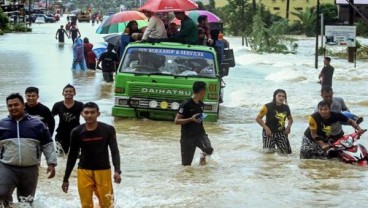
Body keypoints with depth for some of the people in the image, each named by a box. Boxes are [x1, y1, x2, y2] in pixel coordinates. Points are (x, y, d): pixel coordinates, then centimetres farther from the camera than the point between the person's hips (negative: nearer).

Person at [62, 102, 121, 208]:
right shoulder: (77, 132, -5)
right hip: (84, 171, 1)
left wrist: (117, 170, -26)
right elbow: (72, 155, 4)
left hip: (103, 171, -1)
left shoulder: (108, 130, -9)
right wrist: (66, 178, 5)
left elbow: (114, 151, -9)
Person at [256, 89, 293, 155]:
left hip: (281, 132, 4)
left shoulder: (286, 108, 1)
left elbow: (290, 119, 18)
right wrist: (266, 128, -16)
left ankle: (278, 148, 33)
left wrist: (288, 126, -2)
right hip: (269, 132, -4)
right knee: (269, 151, -16)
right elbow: (258, 118, -9)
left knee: (286, 152, 2)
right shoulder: (268, 107, -13)